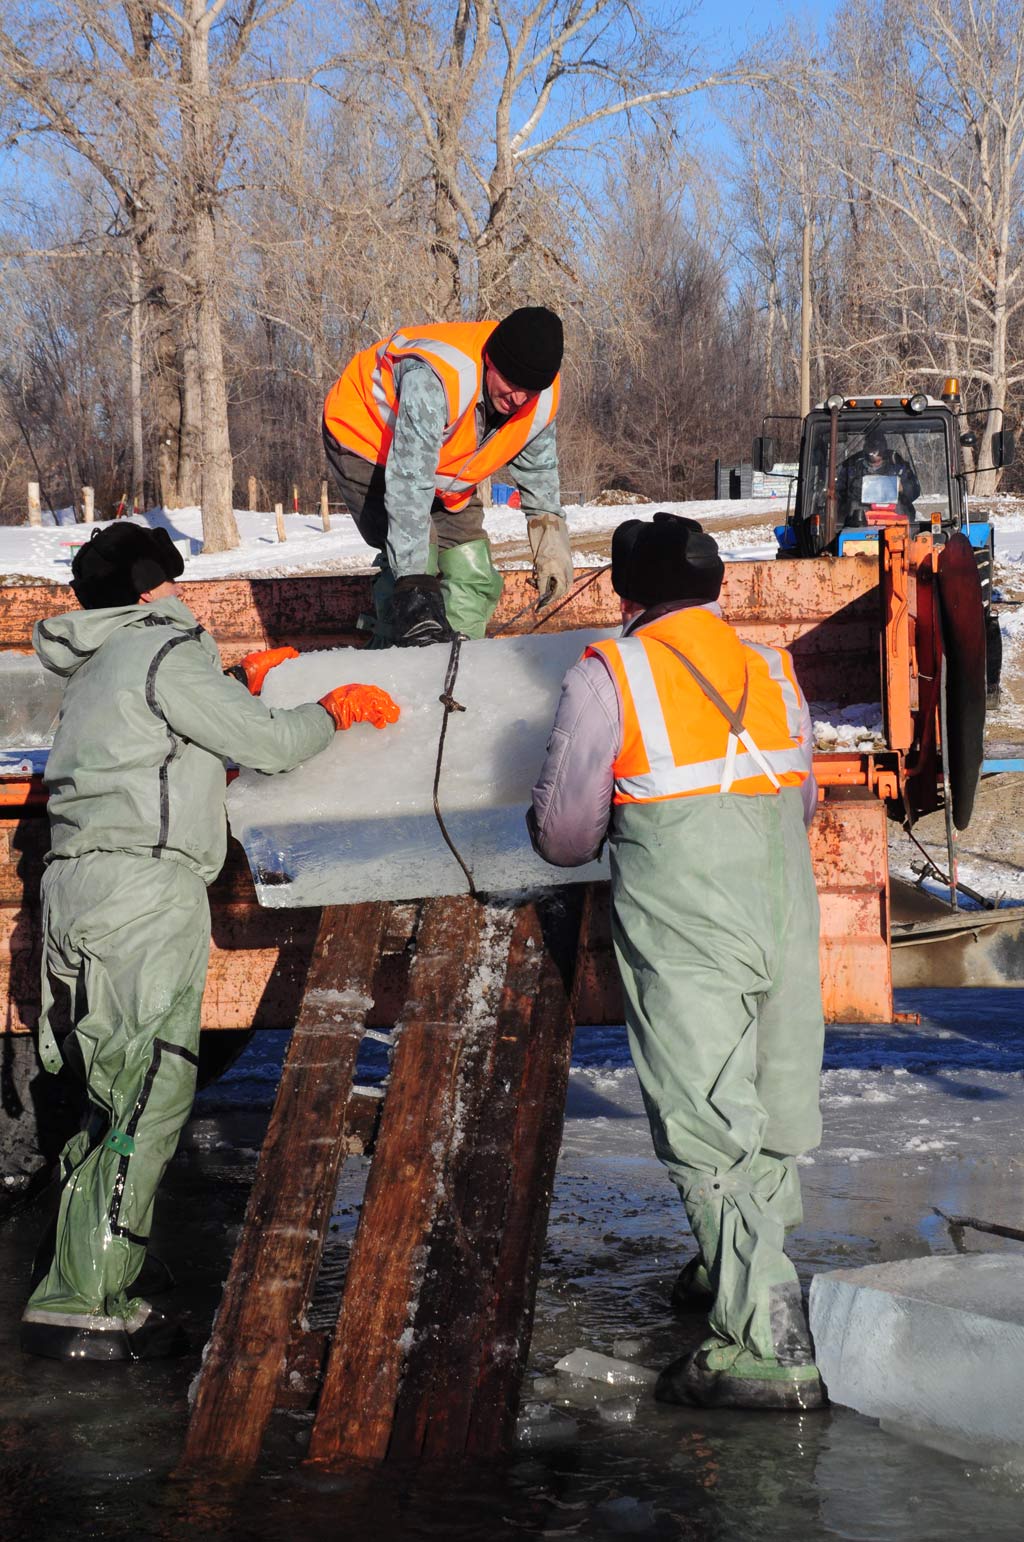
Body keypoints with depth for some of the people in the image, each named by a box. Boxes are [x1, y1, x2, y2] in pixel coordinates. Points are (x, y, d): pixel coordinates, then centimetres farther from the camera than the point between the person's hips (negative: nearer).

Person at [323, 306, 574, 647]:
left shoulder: (542, 400, -20)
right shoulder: (435, 378, -43)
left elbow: (537, 468, 3)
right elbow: (409, 484, -44)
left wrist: (550, 544, 0)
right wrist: (414, 580, -47)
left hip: (445, 470, 7)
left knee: (475, 580, 0)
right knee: (415, 559, -25)